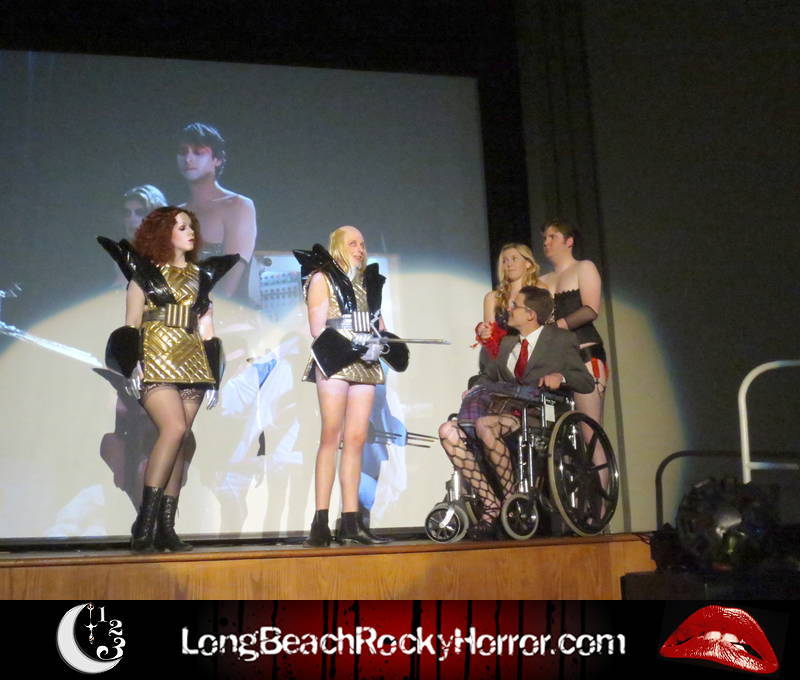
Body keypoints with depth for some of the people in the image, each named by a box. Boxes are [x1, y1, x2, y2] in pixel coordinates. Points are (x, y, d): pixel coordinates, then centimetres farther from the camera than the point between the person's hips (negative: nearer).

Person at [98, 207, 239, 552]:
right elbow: (131, 324, 2)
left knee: (179, 443, -1)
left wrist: (214, 377, 11)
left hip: (192, 363, 5)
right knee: (174, 428, -22)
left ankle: (166, 528, 2)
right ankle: (144, 522, -17)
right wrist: (131, 365, -10)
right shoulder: (145, 271, 6)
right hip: (155, 361, -5)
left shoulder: (200, 275, 19)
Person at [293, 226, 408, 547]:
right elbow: (318, 329, -4)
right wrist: (356, 347, -14)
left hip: (365, 365, 5)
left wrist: (379, 343, -4)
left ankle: (351, 522, 0)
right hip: (336, 363, -5)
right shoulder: (322, 278, 6)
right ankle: (321, 522, -11)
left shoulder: (369, 282, 23)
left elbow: (378, 324, 19)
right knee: (331, 438, -10)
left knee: (356, 440, 0)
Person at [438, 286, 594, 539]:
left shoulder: (562, 340, 10)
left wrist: (561, 376, -16)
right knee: (448, 430, -20)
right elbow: (487, 375, 26)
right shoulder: (505, 343, 27)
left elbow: (587, 383, 4)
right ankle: (490, 504, -21)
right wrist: (475, 389, 3)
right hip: (507, 413, 6)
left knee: (485, 425, -36)